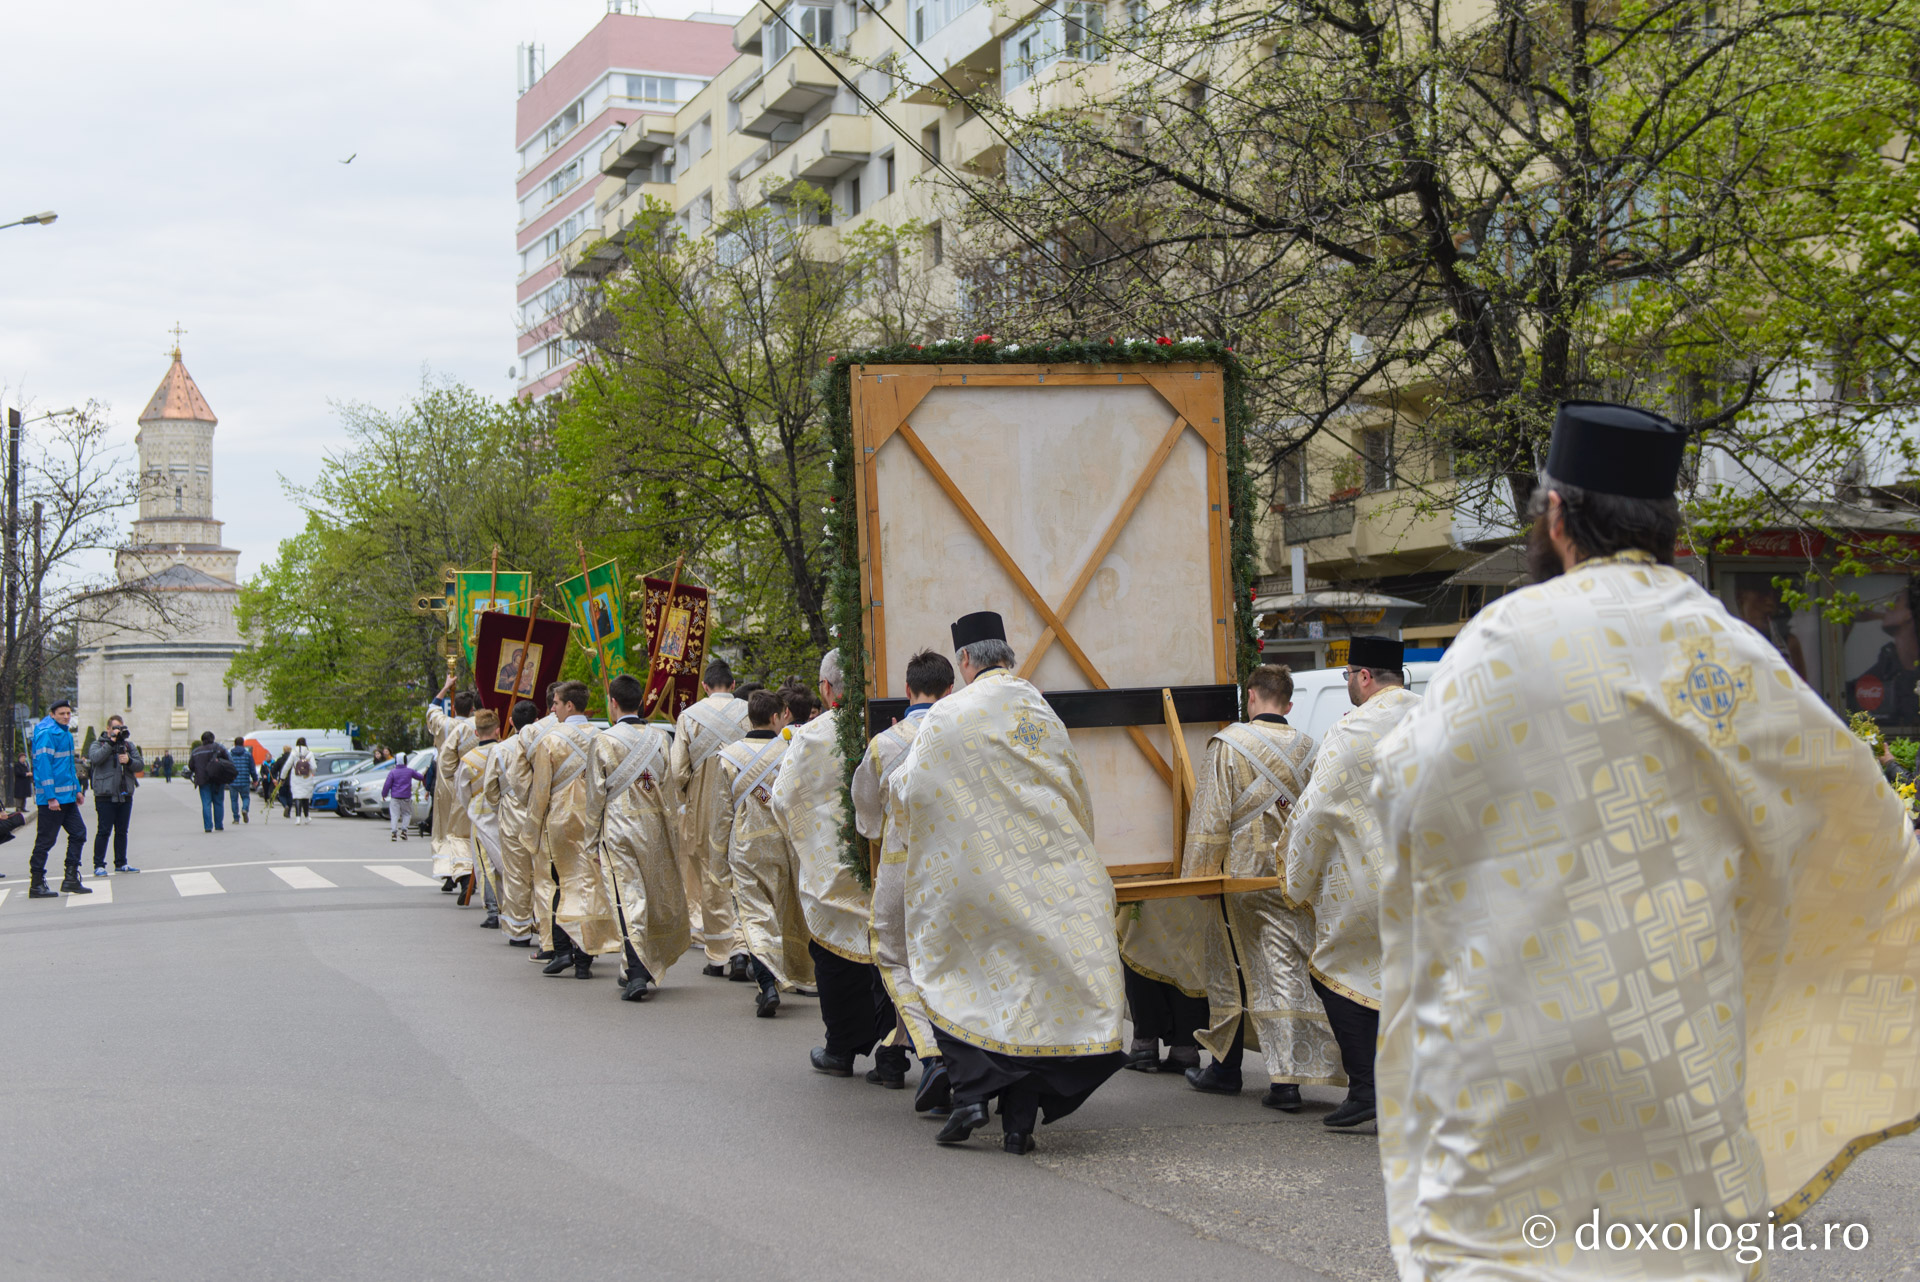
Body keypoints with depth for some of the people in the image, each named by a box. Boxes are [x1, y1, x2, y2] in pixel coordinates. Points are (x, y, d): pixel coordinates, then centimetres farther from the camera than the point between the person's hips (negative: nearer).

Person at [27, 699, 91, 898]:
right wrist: (51, 797, -23)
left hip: (67, 797, 9)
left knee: (78, 833, 8)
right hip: (52, 798, -9)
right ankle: (37, 885, 5)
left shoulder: (65, 734, 15)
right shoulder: (46, 733, -15)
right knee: (45, 840, -3)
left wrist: (76, 789, 21)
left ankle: (71, 879, 13)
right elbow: (42, 765, -20)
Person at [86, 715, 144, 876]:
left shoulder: (129, 745, 14)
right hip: (105, 796, -5)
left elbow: (140, 765, 8)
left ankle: (121, 863, 18)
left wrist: (129, 761, -13)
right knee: (103, 831, -5)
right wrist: (111, 742, -19)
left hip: (125, 795, 5)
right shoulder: (99, 744, 2)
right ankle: (98, 865, -1)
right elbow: (95, 758, -19)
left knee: (122, 831, 11)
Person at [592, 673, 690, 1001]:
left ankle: (637, 973, -14)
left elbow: (597, 792, -3)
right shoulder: (660, 738, 3)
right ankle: (643, 969, 24)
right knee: (657, 897, 15)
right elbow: (670, 786, 6)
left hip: (619, 826, -3)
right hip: (654, 826, 3)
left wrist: (594, 835, 5)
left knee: (629, 898, -4)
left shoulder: (603, 740, -6)